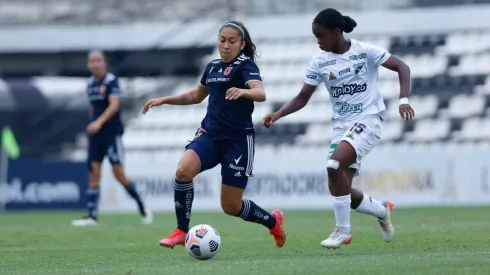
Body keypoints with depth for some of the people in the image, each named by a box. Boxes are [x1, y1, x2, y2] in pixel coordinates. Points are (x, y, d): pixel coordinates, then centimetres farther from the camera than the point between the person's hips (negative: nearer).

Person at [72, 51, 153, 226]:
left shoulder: (111, 81, -9)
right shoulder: (90, 84, 11)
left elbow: (114, 105, -21)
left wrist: (99, 122, -33)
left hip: (112, 132, -6)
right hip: (95, 134, 6)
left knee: (119, 174, -7)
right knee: (94, 173, -2)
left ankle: (142, 207, 10)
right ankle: (92, 216, -4)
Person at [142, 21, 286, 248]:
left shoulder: (245, 65, -8)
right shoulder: (213, 67, 12)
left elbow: (260, 93, -28)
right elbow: (197, 95, 30)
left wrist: (243, 91, -49)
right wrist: (164, 100, 23)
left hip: (238, 140, -5)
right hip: (210, 135, 5)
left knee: (231, 206, 0)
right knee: (183, 171, -26)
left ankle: (273, 222, 30)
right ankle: (182, 232, -14)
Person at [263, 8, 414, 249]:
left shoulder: (365, 51, -9)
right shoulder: (319, 62, 2)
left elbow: (401, 67, -3)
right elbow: (303, 98, 5)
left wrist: (403, 99, -17)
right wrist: (278, 114, -12)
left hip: (367, 120, -5)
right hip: (342, 126, 6)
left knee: (334, 166, -28)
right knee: (339, 189, -2)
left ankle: (342, 230, -14)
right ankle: (382, 210, 28)